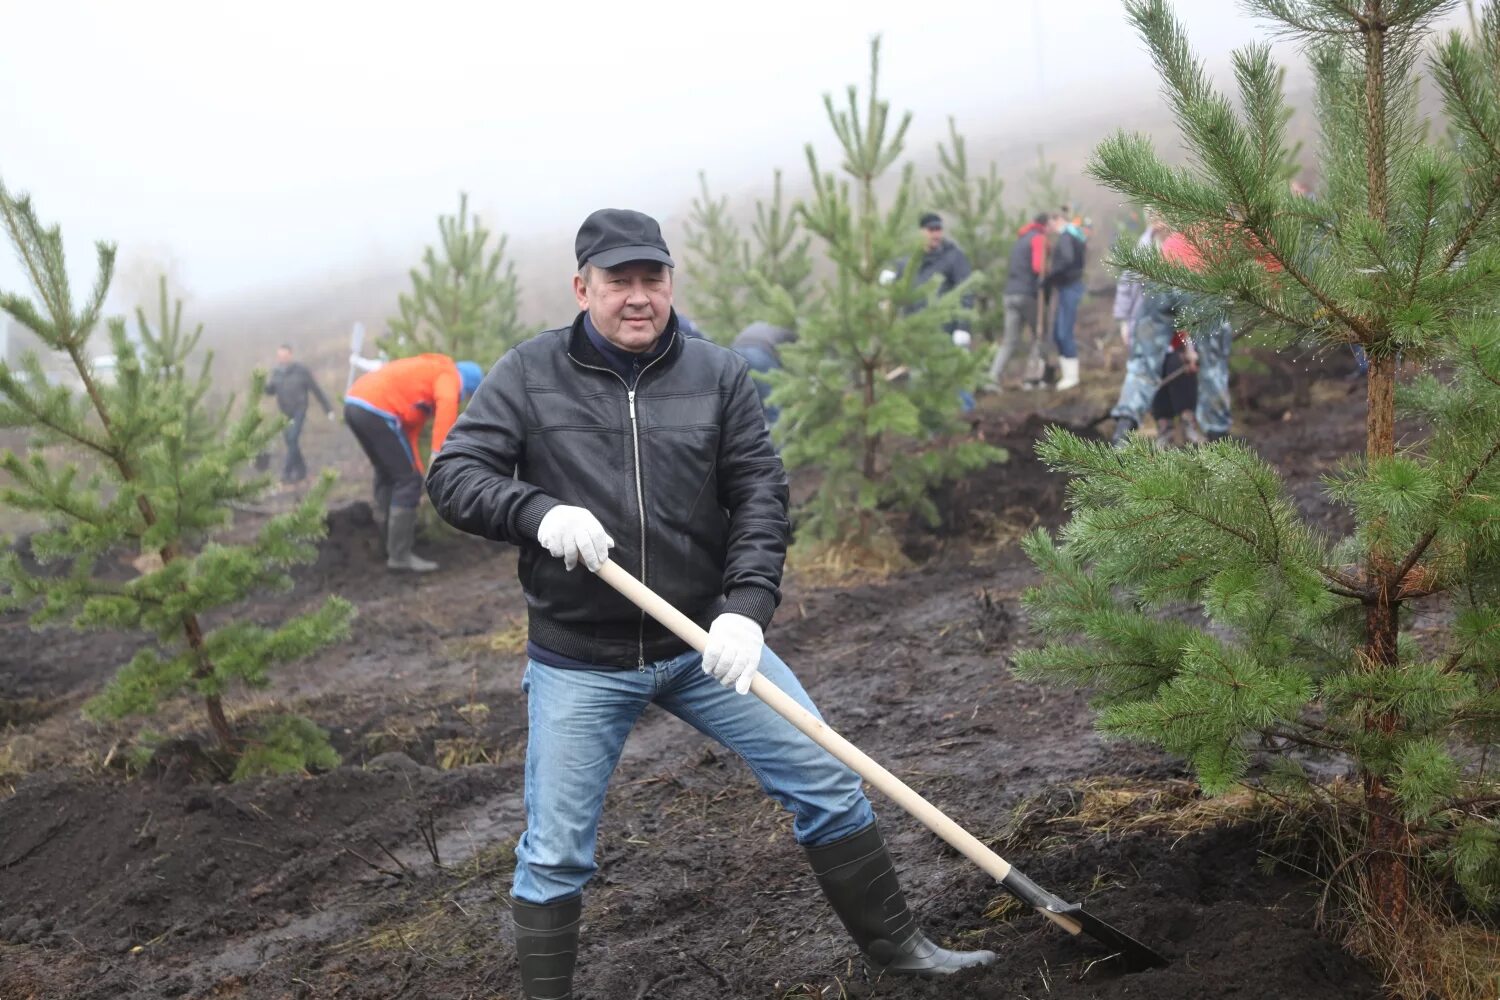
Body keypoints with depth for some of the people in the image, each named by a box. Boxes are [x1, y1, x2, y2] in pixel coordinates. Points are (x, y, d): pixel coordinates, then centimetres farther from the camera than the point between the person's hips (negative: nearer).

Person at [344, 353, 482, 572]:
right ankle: (400, 555, 0)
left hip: (354, 403, 9)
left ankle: (389, 543, 30)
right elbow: (447, 406, -18)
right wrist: (439, 454, -23)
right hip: (376, 409, -9)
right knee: (407, 480, -1)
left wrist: (418, 475, 34)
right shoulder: (449, 375, 6)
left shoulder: (426, 375, 32)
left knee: (387, 475, 25)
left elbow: (410, 432, 33)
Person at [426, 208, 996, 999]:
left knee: (827, 781, 4)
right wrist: (538, 511, -26)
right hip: (579, 663, -2)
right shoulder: (528, 375, -3)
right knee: (555, 852, 3)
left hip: (707, 643, 2)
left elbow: (759, 493, -4)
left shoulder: (718, 376, 0)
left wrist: (747, 606, -19)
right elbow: (453, 475, -6)